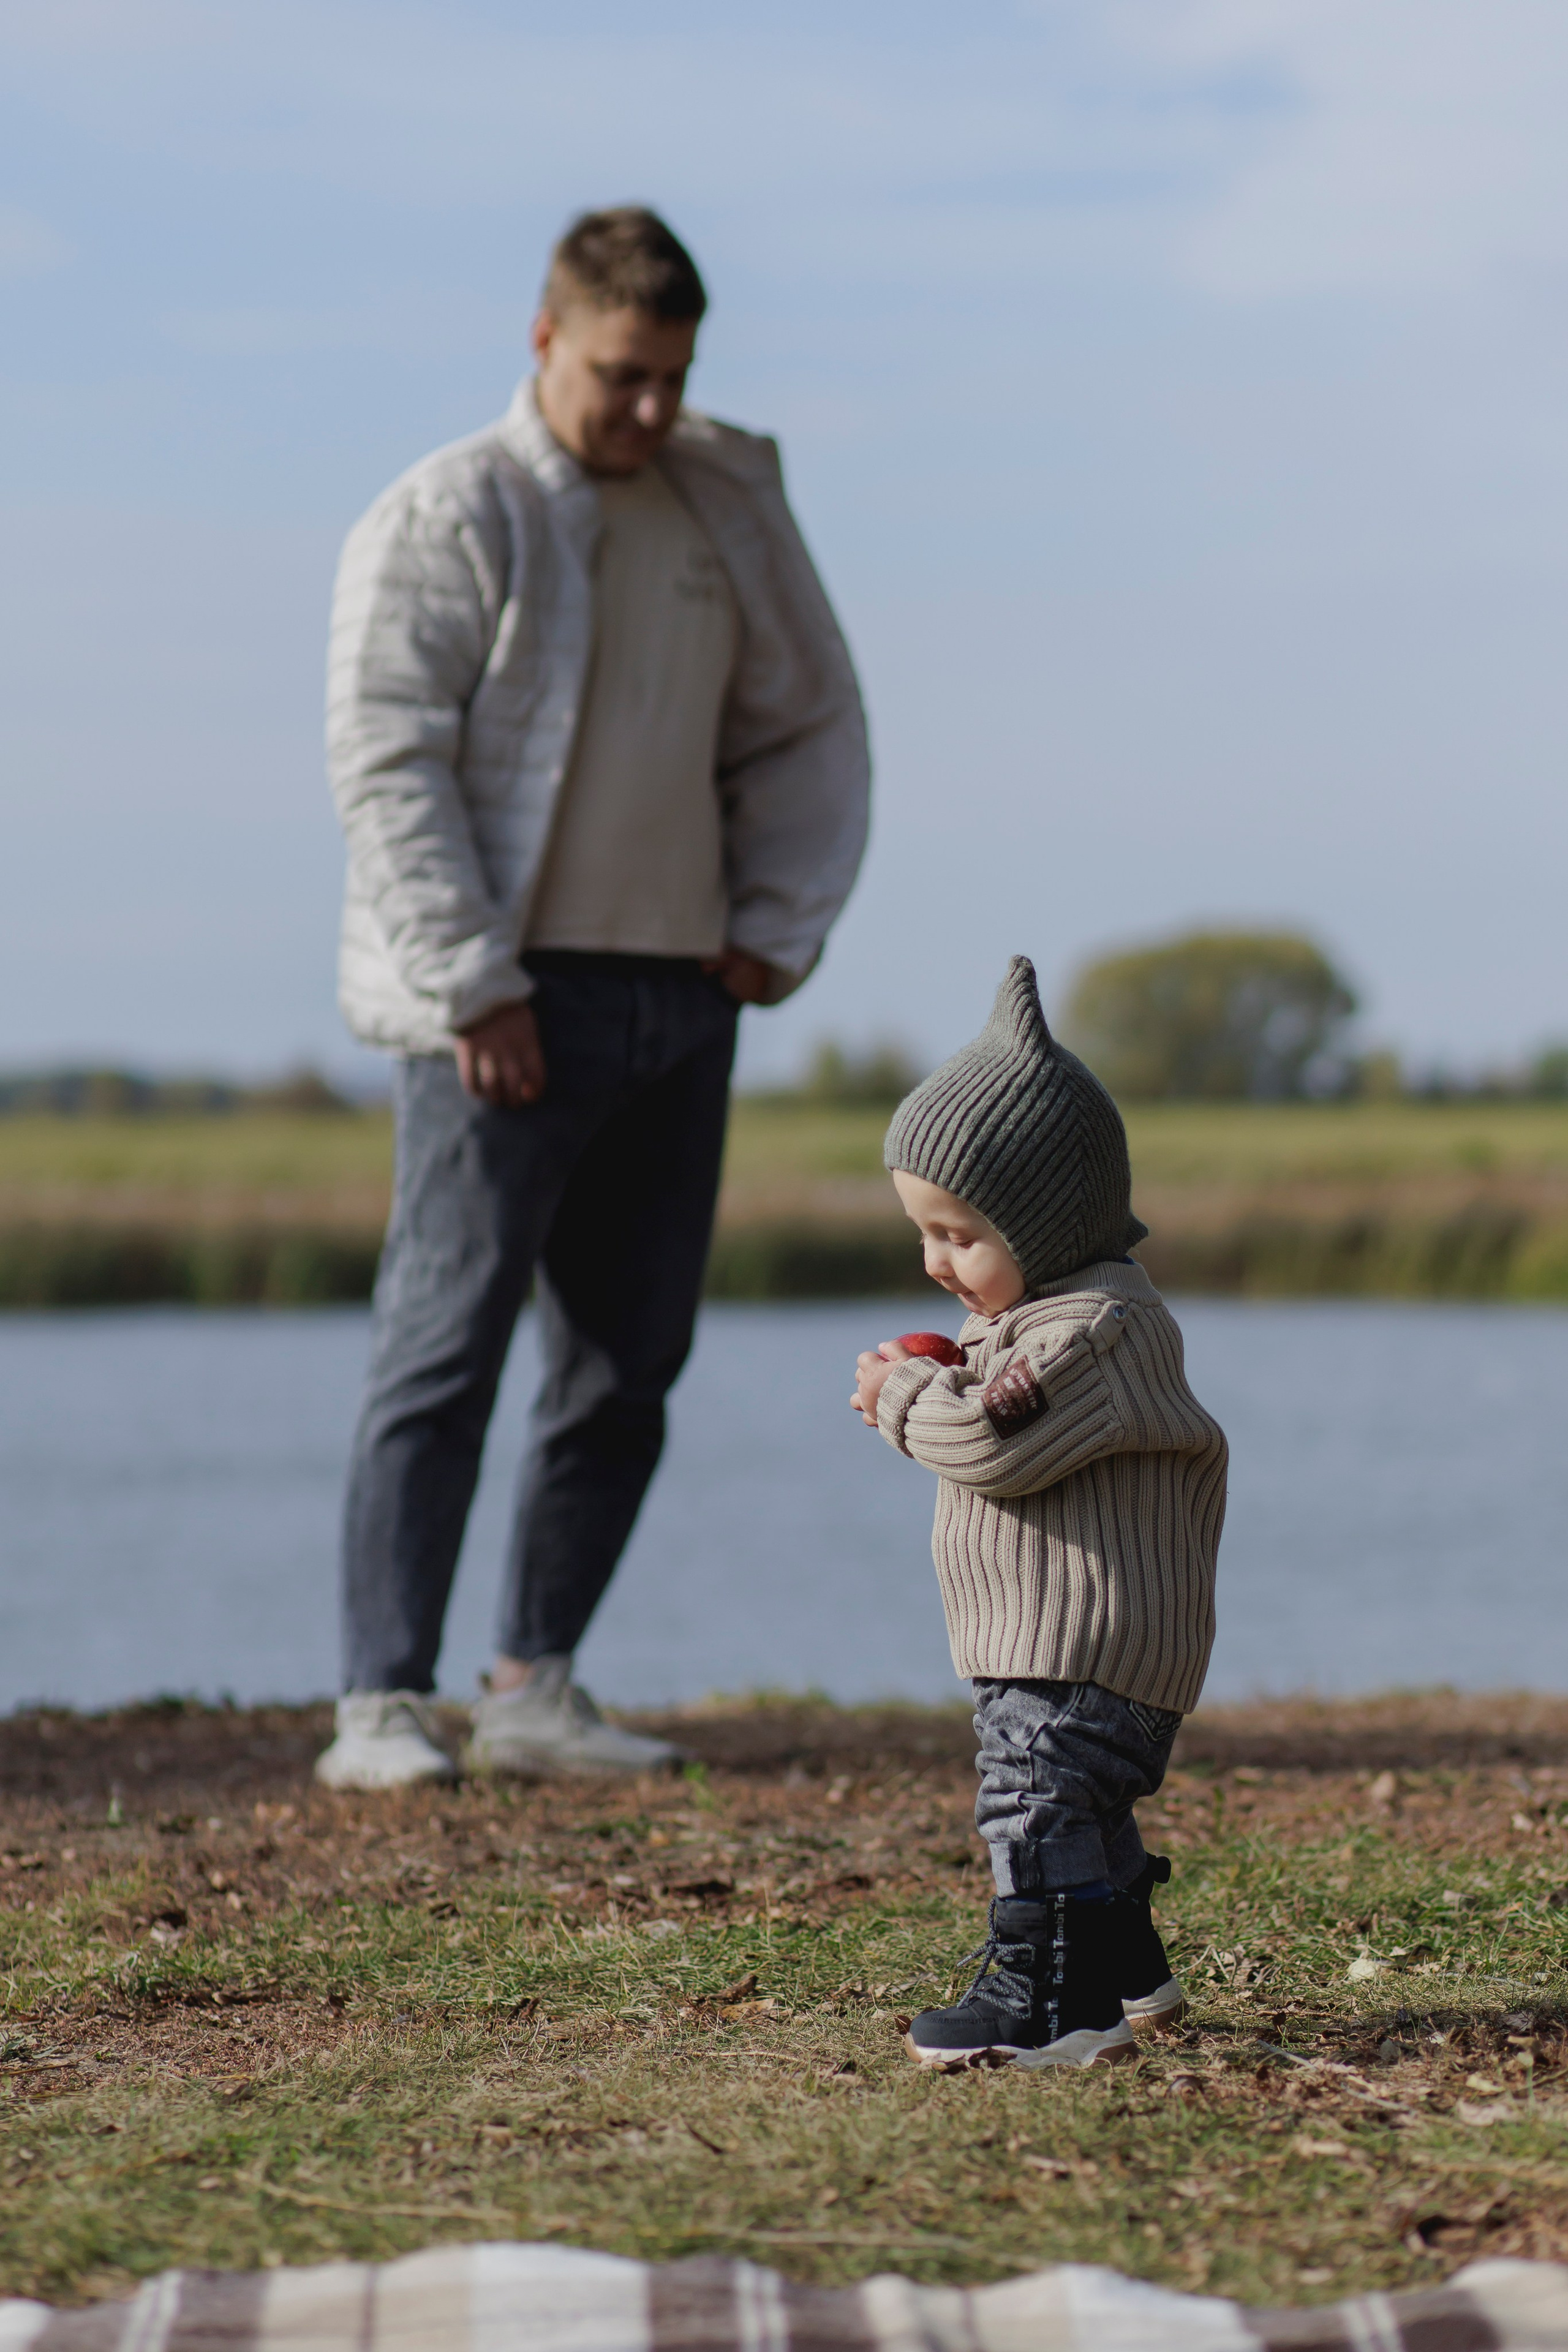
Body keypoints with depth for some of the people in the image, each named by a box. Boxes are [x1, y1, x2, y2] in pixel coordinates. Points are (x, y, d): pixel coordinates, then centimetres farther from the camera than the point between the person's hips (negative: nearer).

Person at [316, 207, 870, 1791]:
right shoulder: (445, 517, -4)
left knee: (630, 1363, 7)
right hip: (506, 1004, -6)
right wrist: (474, 985, -16)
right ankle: (380, 1705, -7)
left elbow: (808, 727, 20)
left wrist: (776, 929, 7)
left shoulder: (730, 504, 13)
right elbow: (384, 760, -11)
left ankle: (534, 1689, 15)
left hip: (678, 996, 6)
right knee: (447, 1349, -8)